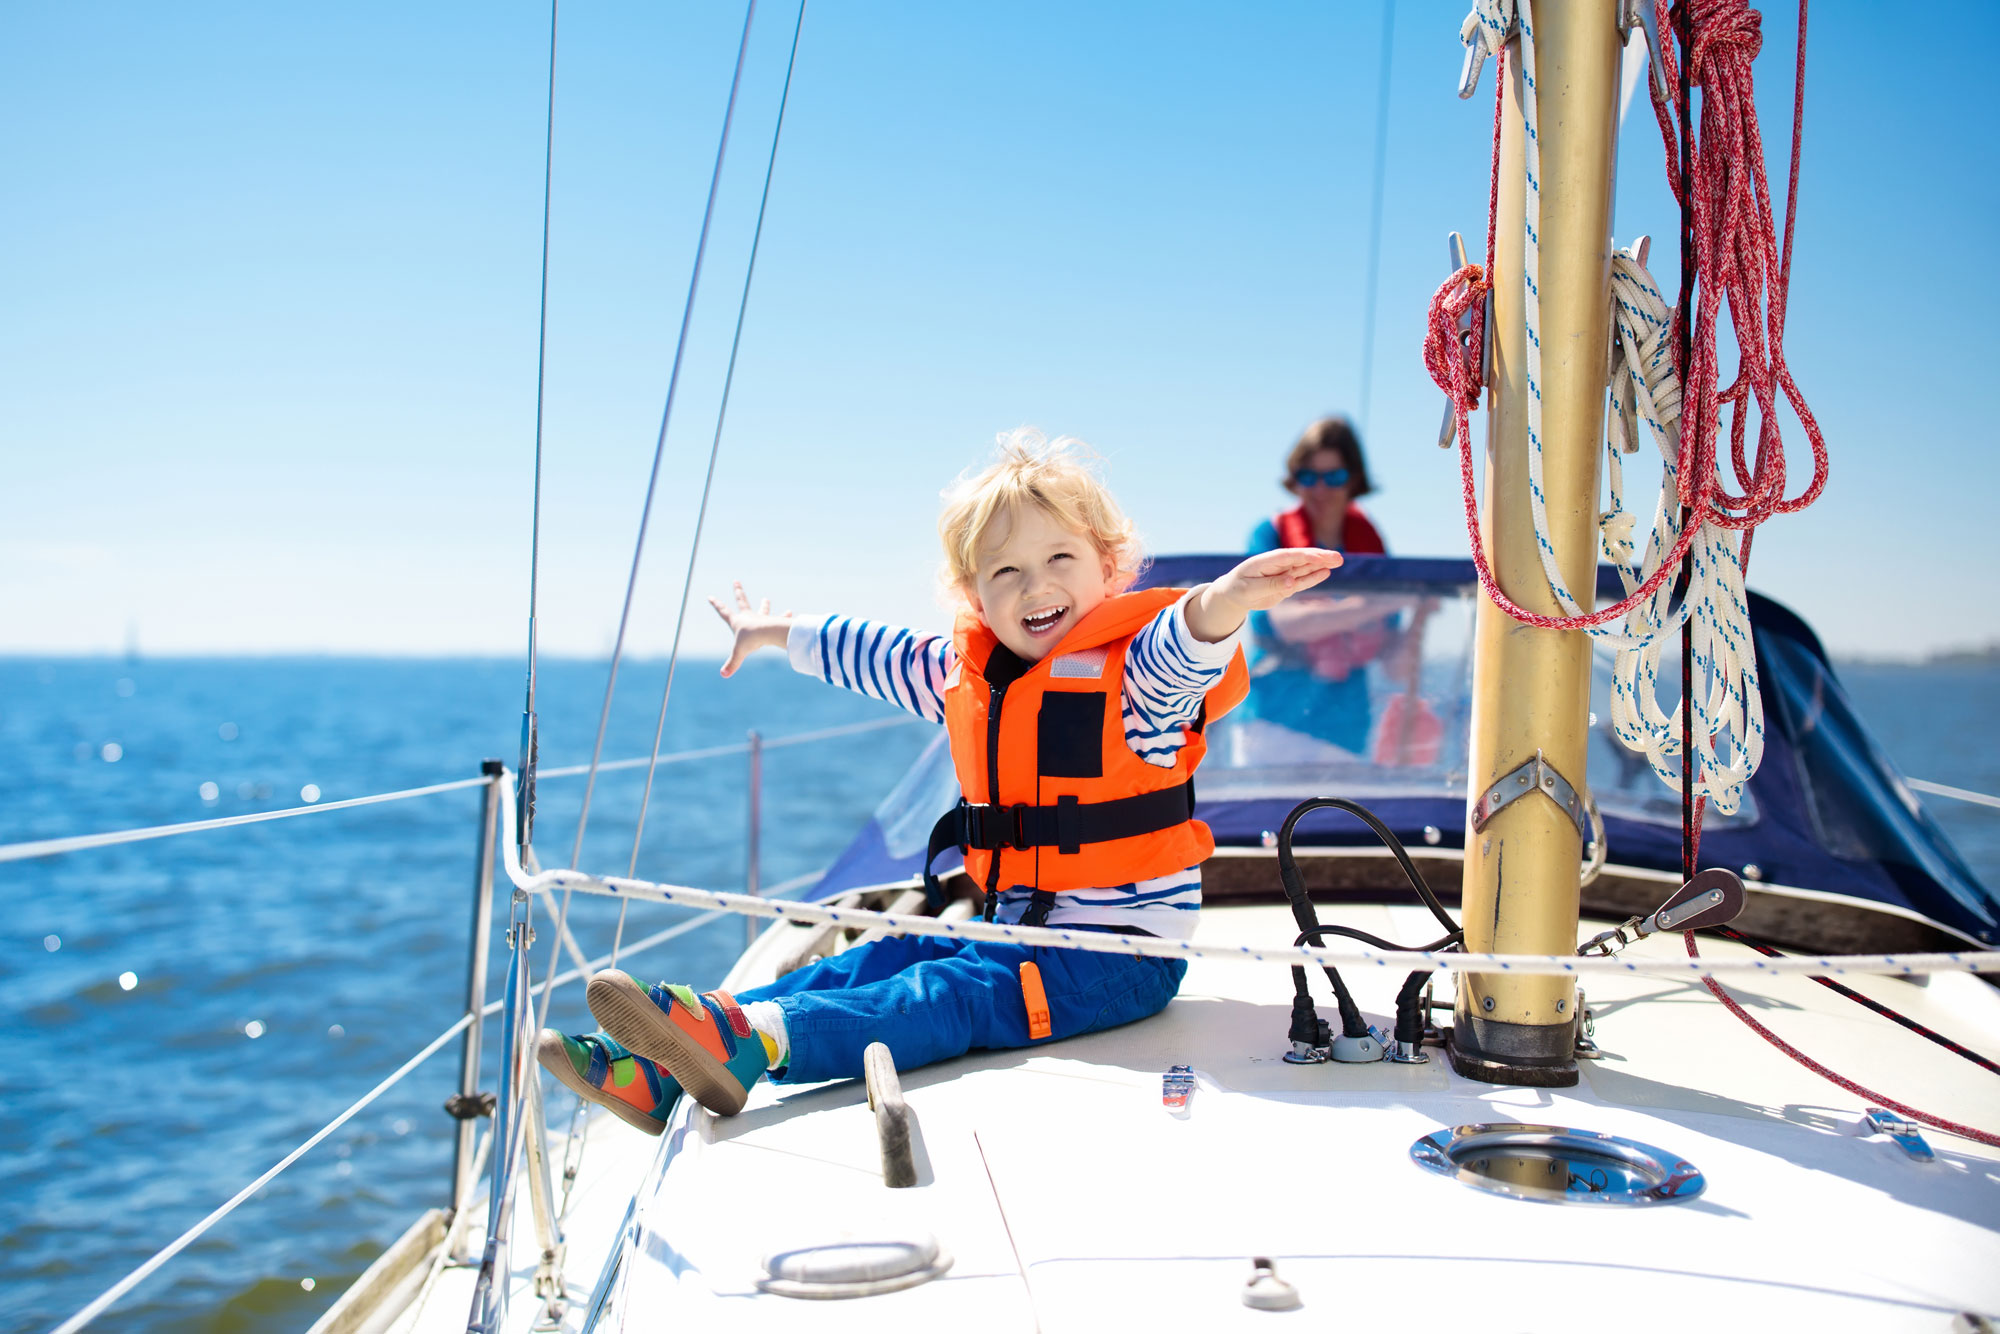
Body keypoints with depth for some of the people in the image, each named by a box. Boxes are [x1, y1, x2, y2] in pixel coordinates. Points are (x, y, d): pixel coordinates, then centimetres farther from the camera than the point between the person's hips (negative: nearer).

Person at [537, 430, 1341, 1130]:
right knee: (878, 961, -8)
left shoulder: (1134, 671, -11)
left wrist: (1228, 598, -58)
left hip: (1124, 948, -7)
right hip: (1013, 928, 7)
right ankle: (664, 1075, -18)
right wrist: (776, 634, 41)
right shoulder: (962, 673, 10)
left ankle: (758, 1041, -49)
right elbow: (873, 654, 28)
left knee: (952, 996, -27)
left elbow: (1185, 646, -34)